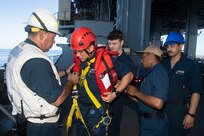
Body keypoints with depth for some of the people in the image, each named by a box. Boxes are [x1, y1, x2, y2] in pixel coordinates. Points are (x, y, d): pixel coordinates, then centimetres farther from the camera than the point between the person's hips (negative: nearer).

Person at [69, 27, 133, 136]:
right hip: (81, 110, 6)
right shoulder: (79, 62, 0)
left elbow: (128, 75, -11)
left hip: (97, 113, -6)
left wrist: (115, 93, -16)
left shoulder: (105, 60, -18)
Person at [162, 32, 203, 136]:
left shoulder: (190, 65, -8)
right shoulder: (164, 64, 6)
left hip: (180, 109, -4)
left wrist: (191, 114, -16)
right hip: (162, 107, 4)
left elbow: (196, 92, -11)